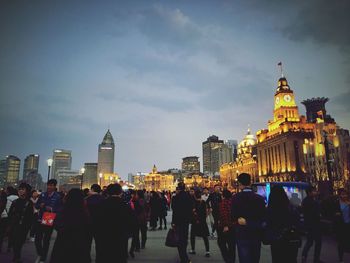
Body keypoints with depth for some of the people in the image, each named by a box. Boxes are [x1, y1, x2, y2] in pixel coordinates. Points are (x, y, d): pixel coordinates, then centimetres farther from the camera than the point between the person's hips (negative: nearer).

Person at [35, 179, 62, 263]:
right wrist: (40, 205, -12)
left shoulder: (58, 197, -8)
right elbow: (36, 206, 9)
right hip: (41, 220, 3)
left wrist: (51, 209, -24)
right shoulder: (42, 195, 3)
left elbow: (60, 209, -9)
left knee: (46, 240, 8)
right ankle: (40, 254, 34)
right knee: (37, 239, 5)